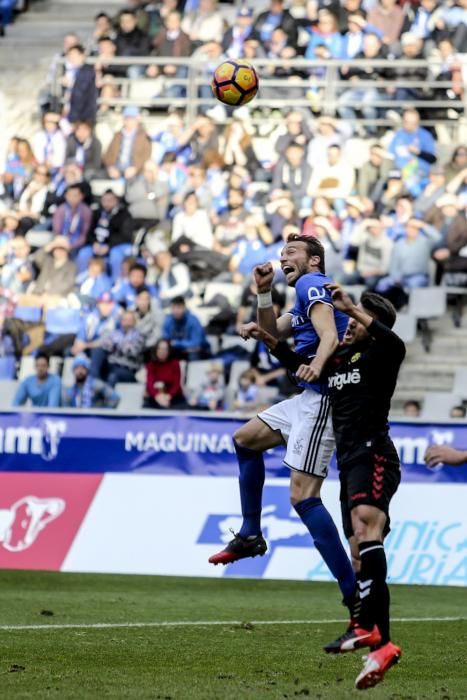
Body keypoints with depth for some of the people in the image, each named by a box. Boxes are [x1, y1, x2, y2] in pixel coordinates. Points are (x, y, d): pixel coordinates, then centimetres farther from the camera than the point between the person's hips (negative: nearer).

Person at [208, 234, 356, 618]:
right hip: (310, 397, 11)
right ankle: (250, 536, 32)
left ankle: (355, 594, -22)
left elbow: (330, 336, -24)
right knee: (246, 439, 26)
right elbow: (274, 331, 21)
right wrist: (264, 293, 7)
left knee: (303, 496, -18)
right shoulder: (307, 294, 23)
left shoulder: (312, 284, -8)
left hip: (323, 397, -11)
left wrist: (316, 365, -44)